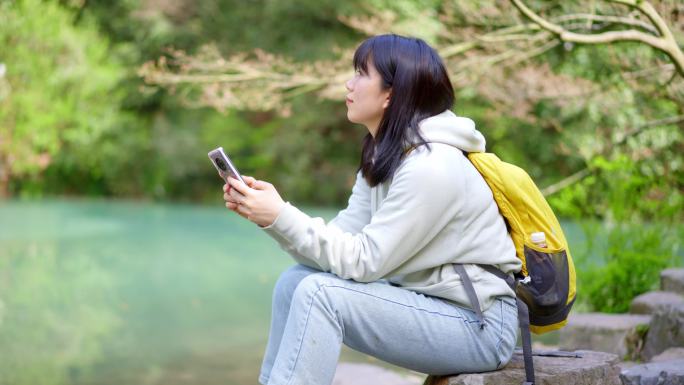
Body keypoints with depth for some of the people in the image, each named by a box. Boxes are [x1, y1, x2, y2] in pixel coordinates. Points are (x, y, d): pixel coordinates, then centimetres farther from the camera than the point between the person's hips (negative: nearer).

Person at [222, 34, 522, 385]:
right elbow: (343, 243, 1)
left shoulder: (429, 167, -21)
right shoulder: (382, 155, 8)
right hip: (429, 302, 9)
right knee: (296, 282, -1)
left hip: (478, 325, -9)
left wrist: (281, 216, -20)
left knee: (319, 293, -22)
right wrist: (269, 216, -11)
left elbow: (363, 260, -21)